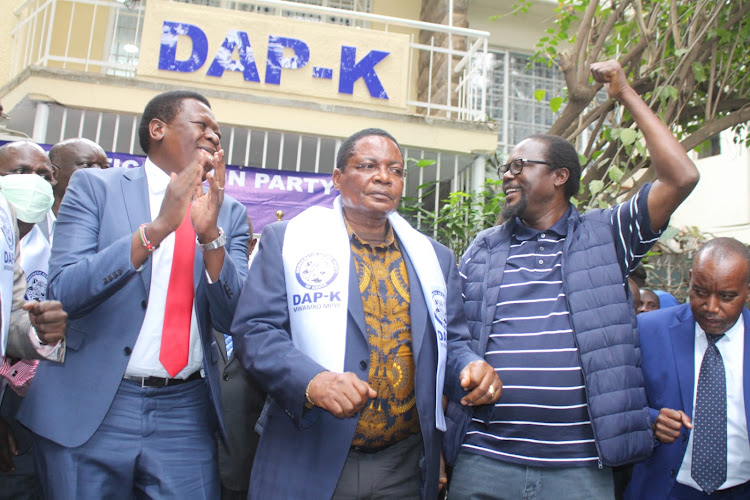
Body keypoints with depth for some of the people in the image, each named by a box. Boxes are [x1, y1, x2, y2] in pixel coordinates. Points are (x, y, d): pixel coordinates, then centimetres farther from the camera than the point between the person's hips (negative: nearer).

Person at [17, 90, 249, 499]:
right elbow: (63, 292, -12)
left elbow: (232, 320, -2)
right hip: (89, 409, -1)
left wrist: (210, 233, -17)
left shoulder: (228, 212, 6)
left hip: (185, 415, 2)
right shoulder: (94, 186, 0)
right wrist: (157, 227, -23)